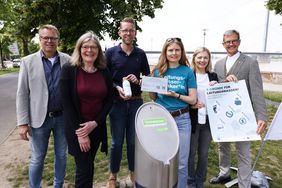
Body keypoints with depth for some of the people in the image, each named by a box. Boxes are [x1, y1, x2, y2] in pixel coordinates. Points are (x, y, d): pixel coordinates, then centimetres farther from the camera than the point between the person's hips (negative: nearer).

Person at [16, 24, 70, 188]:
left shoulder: (67, 60, -1)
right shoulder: (28, 61, -2)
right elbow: (22, 94, -2)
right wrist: (23, 122, -6)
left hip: (63, 117, 1)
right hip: (39, 118, -1)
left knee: (61, 155, 16)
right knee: (37, 159, 12)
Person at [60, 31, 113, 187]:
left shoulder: (104, 72, 1)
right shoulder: (69, 69, -9)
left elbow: (109, 100, 2)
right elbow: (66, 103, -11)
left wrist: (95, 123, -10)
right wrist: (79, 132, -13)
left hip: (97, 127, 3)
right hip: (76, 128, -3)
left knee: (89, 165, 18)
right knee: (84, 169, 4)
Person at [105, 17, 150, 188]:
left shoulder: (141, 54, 5)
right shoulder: (111, 53, -1)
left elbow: (148, 77, 11)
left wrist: (138, 81, -10)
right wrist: (117, 88, -17)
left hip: (136, 102, 2)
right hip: (117, 102, -2)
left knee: (134, 140, 13)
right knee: (117, 142, 9)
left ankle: (133, 172, 33)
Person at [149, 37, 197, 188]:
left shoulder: (187, 71, -1)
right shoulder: (158, 71, 3)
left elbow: (193, 100, -3)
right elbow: (153, 97, 9)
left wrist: (176, 95, -18)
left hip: (181, 119, -1)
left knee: (181, 162, 6)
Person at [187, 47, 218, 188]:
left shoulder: (213, 76, 6)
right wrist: (191, 104, -20)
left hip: (208, 120, 3)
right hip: (193, 120, -3)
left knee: (203, 153, 15)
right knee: (191, 152, 9)